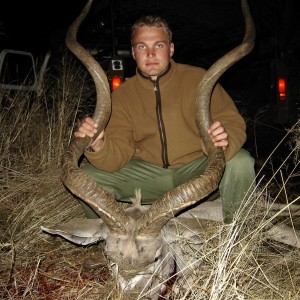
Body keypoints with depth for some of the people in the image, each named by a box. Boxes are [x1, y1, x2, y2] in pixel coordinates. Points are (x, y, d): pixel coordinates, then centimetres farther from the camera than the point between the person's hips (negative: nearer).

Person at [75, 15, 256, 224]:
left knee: (240, 162, -29)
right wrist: (98, 147, -32)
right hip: (149, 173, 2)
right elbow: (117, 158, -8)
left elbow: (233, 122, -12)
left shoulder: (199, 79, -5)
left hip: (197, 168, -1)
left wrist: (225, 140, -36)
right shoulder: (122, 96, -1)